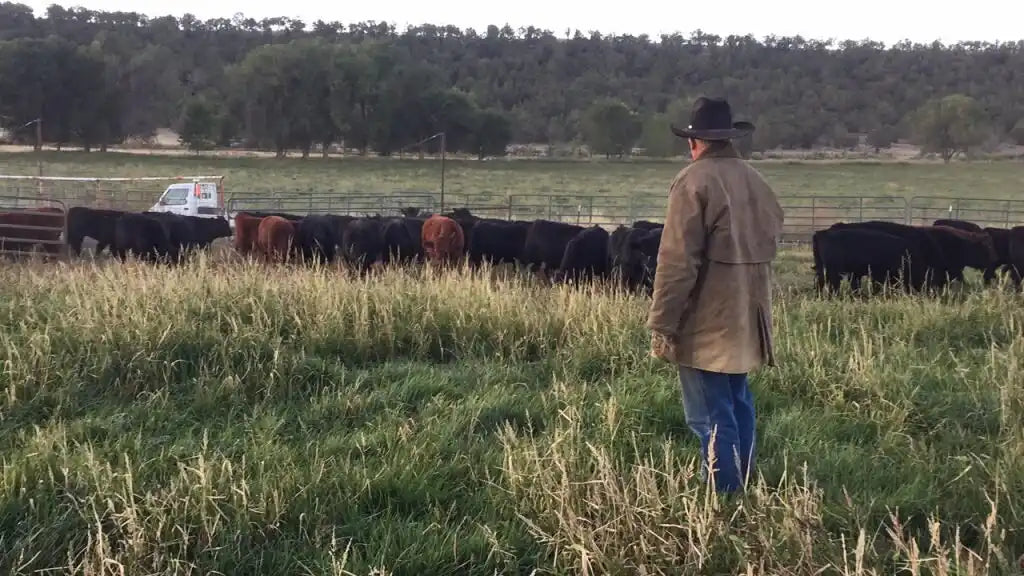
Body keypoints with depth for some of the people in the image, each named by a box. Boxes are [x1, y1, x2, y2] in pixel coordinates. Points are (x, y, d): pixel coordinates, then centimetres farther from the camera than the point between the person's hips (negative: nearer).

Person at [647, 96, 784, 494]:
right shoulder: (756, 182, 12)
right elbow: (768, 246, 20)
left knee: (711, 417, -3)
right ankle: (742, 487, 30)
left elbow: (676, 262, -17)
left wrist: (661, 325, -14)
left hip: (706, 325, -8)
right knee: (737, 404, 20)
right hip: (747, 321, 8)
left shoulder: (694, 182, -12)